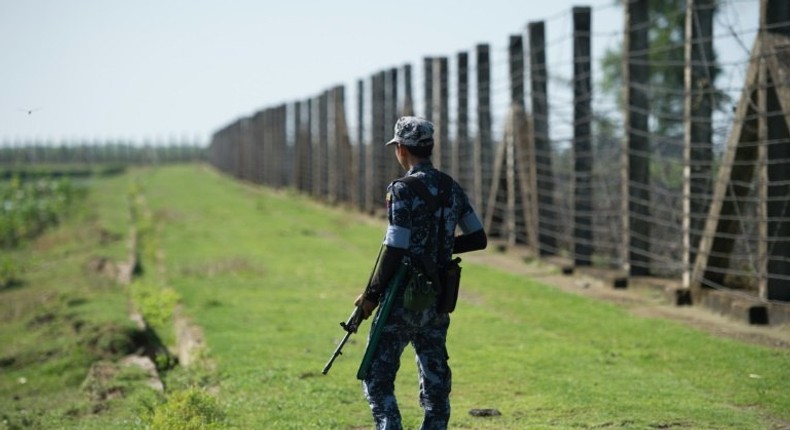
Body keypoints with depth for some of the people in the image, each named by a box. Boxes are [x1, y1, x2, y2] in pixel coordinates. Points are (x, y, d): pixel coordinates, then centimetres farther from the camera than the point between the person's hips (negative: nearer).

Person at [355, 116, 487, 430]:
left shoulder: (403, 190, -13)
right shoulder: (452, 189, 8)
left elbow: (393, 252, -16)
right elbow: (478, 239, 12)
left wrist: (371, 295, -6)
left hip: (404, 298, -7)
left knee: (377, 378, 0)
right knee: (435, 383, 10)